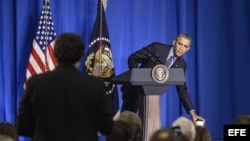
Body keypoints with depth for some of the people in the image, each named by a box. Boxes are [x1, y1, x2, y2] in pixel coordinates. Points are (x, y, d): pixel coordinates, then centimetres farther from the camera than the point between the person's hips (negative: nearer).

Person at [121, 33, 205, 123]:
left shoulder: (181, 65, -3)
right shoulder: (156, 48, -15)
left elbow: (182, 90, -2)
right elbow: (132, 58, -11)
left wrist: (192, 112, -10)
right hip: (134, 90, -3)